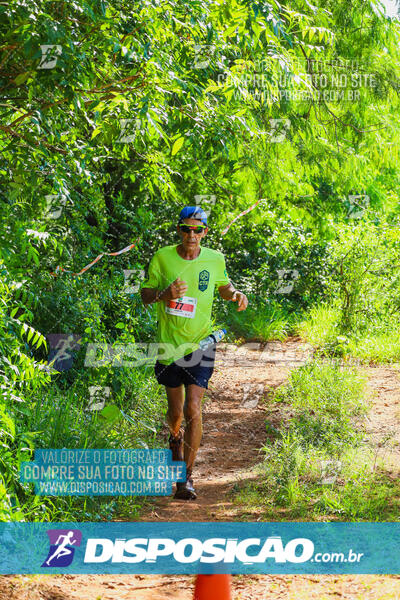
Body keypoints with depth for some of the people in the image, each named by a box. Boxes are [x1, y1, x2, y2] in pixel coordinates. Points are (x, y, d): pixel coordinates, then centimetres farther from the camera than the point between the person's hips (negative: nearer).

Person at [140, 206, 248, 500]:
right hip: (169, 344, 1)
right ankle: (176, 437, 50)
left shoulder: (215, 259, -1)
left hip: (201, 344, -1)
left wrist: (236, 294, -4)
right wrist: (165, 294, -21)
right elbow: (145, 294, 0)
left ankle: (186, 477, -7)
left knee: (193, 409, -13)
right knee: (176, 411, 12)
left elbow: (224, 285, 19)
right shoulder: (162, 258, -5)